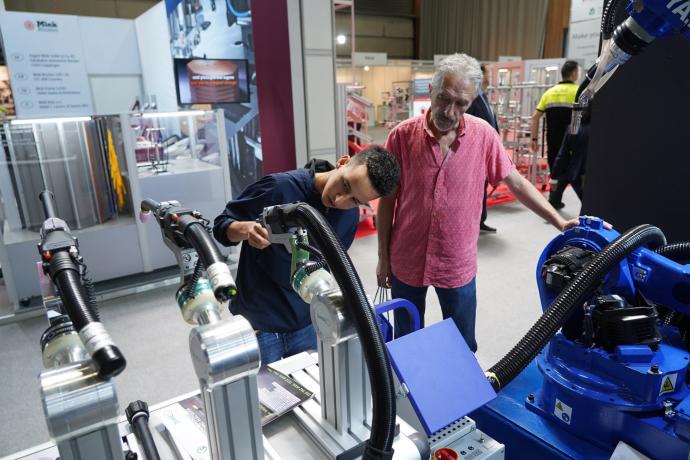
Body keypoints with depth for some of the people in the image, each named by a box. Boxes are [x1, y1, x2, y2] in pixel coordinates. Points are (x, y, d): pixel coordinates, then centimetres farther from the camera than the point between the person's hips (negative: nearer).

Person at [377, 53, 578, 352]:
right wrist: (383, 257, -1)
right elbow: (387, 200, -4)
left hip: (458, 265, 1)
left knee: (464, 348, 16)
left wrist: (560, 222, -5)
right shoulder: (402, 135, -11)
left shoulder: (483, 135, -8)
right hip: (406, 262, 0)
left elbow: (517, 184, 1)